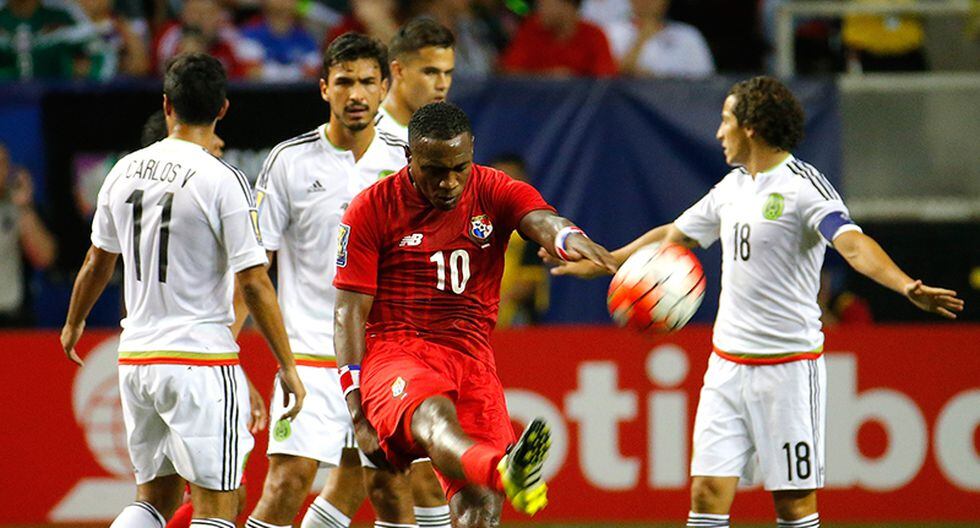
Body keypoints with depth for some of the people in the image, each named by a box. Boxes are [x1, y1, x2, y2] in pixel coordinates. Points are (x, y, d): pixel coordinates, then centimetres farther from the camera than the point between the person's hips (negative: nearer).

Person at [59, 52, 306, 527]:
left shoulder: (126, 171, 5)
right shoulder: (221, 181, -12)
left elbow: (99, 260, 18)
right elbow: (253, 283, -13)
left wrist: (73, 323, 36)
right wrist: (287, 366, -6)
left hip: (136, 357, 6)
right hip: (199, 357, -6)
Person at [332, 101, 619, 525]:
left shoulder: (494, 193, 6)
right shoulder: (373, 209, 2)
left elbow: (540, 220, -17)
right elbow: (350, 312, 0)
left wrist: (568, 238, -43)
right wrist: (357, 408, -10)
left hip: (471, 358, 4)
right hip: (394, 351, -4)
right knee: (431, 414, -39)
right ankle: (502, 471, -72)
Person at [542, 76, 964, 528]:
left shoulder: (803, 185, -11)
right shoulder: (733, 186, 13)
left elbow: (853, 244, -26)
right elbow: (672, 236, 28)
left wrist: (907, 286, -44)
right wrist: (599, 263, 36)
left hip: (788, 366, -7)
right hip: (727, 365, 7)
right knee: (708, 490, -1)